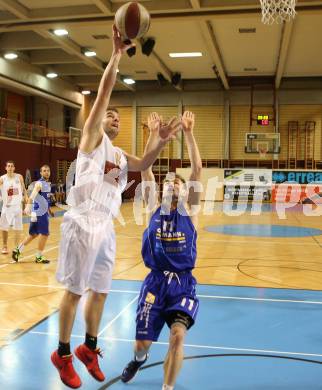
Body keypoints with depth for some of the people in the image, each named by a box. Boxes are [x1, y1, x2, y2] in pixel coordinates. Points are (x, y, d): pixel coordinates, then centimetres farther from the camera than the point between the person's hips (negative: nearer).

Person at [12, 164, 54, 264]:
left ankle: (18, 250, 24)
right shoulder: (39, 183, -14)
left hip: (43, 212, 9)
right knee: (44, 234, -4)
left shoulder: (48, 184, 14)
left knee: (33, 234, 15)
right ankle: (39, 257, 7)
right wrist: (28, 206, -46)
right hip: (39, 213, -9)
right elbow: (32, 195, -31)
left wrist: (49, 210, 32)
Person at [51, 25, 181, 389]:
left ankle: (89, 348, 30)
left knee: (100, 291, 14)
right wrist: (116, 54, -15)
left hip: (105, 226, 8)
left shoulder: (119, 153, 19)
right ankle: (62, 354, 15)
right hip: (83, 223, -8)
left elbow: (142, 165, 19)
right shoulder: (92, 137, -1)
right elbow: (103, 92, -10)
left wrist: (161, 141, 3)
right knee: (75, 291, 0)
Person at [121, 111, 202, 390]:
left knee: (178, 335, -23)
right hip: (155, 281, 1)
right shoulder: (154, 209, 4)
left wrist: (188, 132, -14)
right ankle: (139, 359, 43)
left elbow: (197, 169, -8)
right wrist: (154, 133, -10)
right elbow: (146, 168, -4)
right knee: (142, 343, 4)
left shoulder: (189, 210, 1)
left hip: (183, 282, -1)